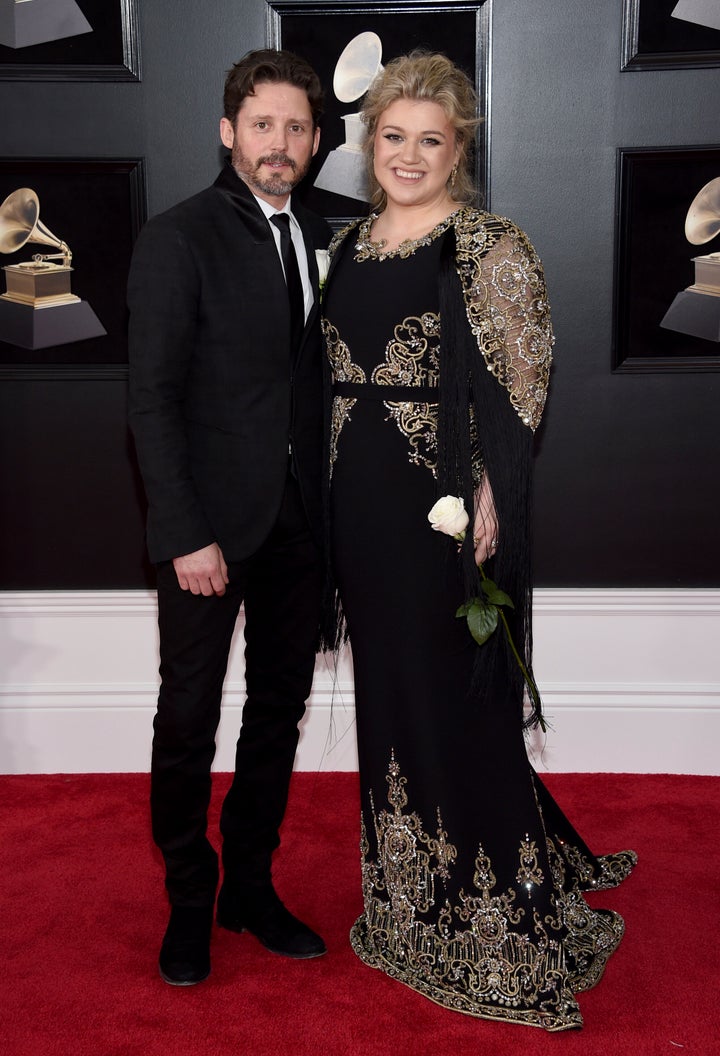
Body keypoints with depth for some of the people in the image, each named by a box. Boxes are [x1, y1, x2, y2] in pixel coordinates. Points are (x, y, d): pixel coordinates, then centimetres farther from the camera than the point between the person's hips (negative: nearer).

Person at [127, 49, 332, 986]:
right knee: (189, 716, 4)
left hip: (300, 518, 6)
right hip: (211, 521, -5)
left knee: (279, 708, 12)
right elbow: (153, 398, -11)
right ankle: (189, 904, 22)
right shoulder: (178, 239, -7)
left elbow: (319, 373, 12)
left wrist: (333, 506, 4)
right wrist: (186, 534, -16)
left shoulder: (319, 237, 10)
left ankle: (251, 888, 28)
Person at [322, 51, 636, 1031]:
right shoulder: (349, 244, 12)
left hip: (448, 507, -6)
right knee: (387, 692, 15)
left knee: (459, 700, -1)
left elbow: (519, 390, -12)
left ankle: (503, 916, 17)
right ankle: (408, 909, 33)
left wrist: (485, 501, -20)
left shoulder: (492, 248, -7)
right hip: (362, 505, 7)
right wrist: (330, 493, 11)